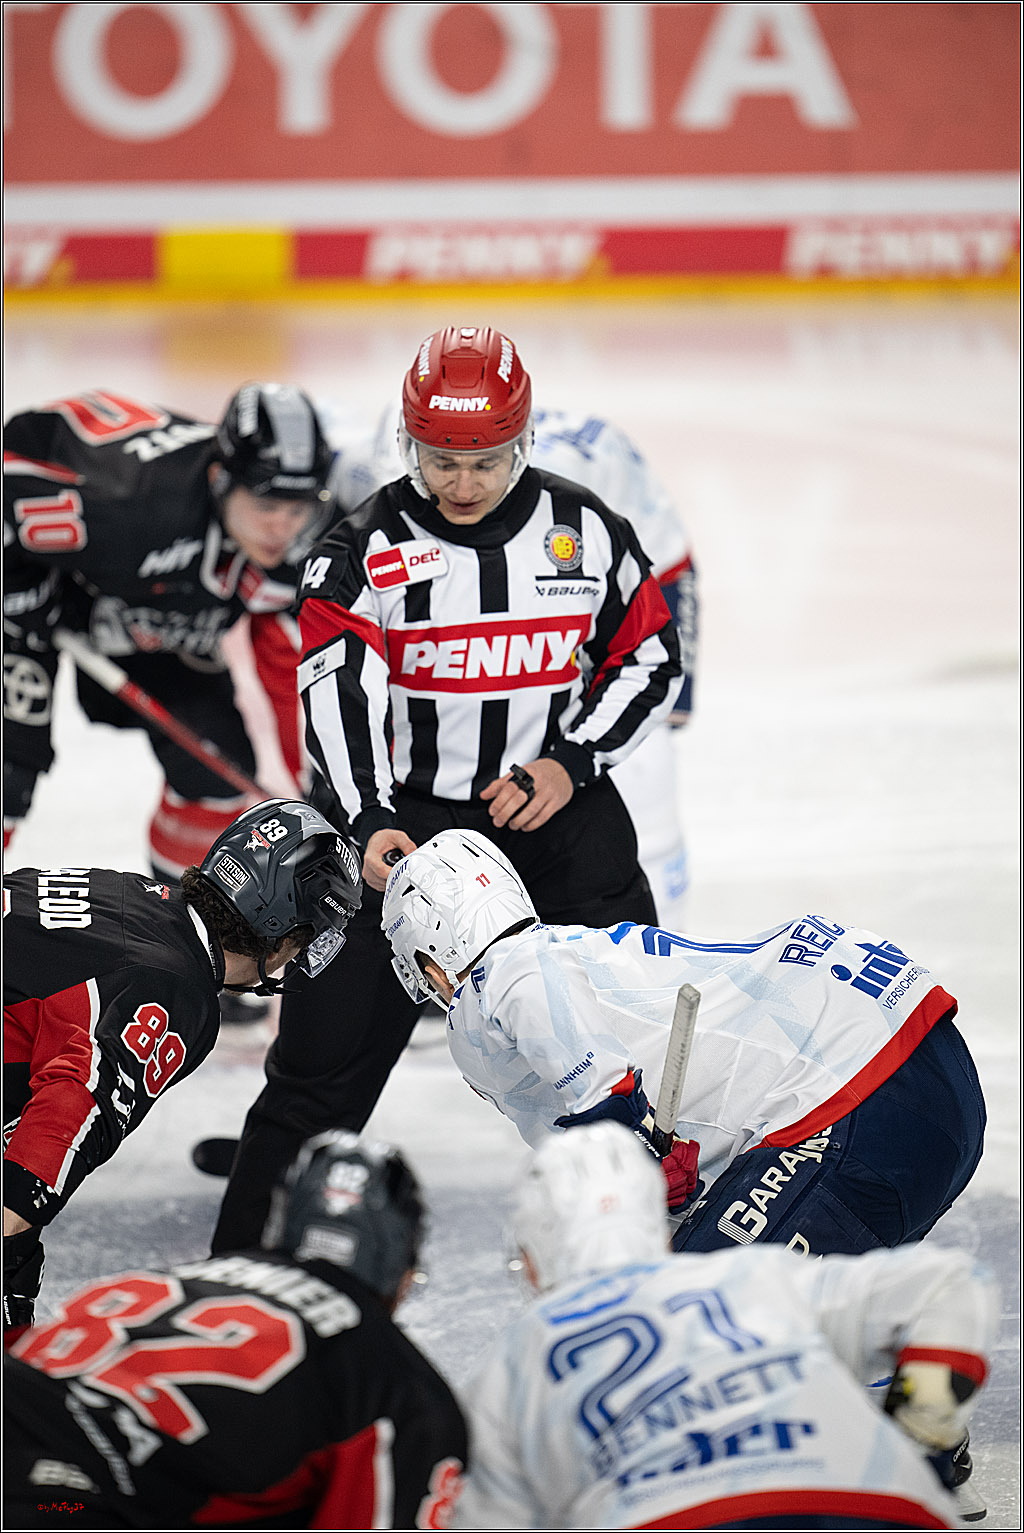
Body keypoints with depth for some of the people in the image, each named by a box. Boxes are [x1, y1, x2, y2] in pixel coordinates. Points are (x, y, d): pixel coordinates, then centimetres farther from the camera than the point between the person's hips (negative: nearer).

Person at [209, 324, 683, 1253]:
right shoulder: (366, 552, -8)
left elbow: (650, 662, 7)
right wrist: (367, 823, -31)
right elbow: (338, 695, -17)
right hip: (403, 814, -2)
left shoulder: (587, 533, 0)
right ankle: (247, 1253, 4)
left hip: (551, 802, 2)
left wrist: (572, 762, -8)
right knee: (328, 1051, -5)